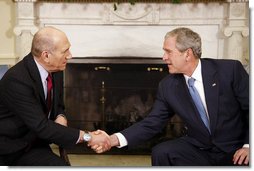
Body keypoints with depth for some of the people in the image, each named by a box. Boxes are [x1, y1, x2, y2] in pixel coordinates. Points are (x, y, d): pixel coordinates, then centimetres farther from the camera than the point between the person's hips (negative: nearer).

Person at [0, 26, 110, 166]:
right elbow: (41, 127, -27)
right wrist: (88, 137, -26)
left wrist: (61, 118, -11)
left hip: (35, 140, 7)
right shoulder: (17, 80, -26)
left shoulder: (55, 69, -3)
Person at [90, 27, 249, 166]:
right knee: (161, 153, -19)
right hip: (199, 149, 3)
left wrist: (248, 145, -14)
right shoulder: (168, 86, -4)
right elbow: (152, 123, -3)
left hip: (236, 151, -3)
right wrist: (115, 139, -16)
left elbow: (249, 108, -6)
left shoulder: (230, 70, -14)